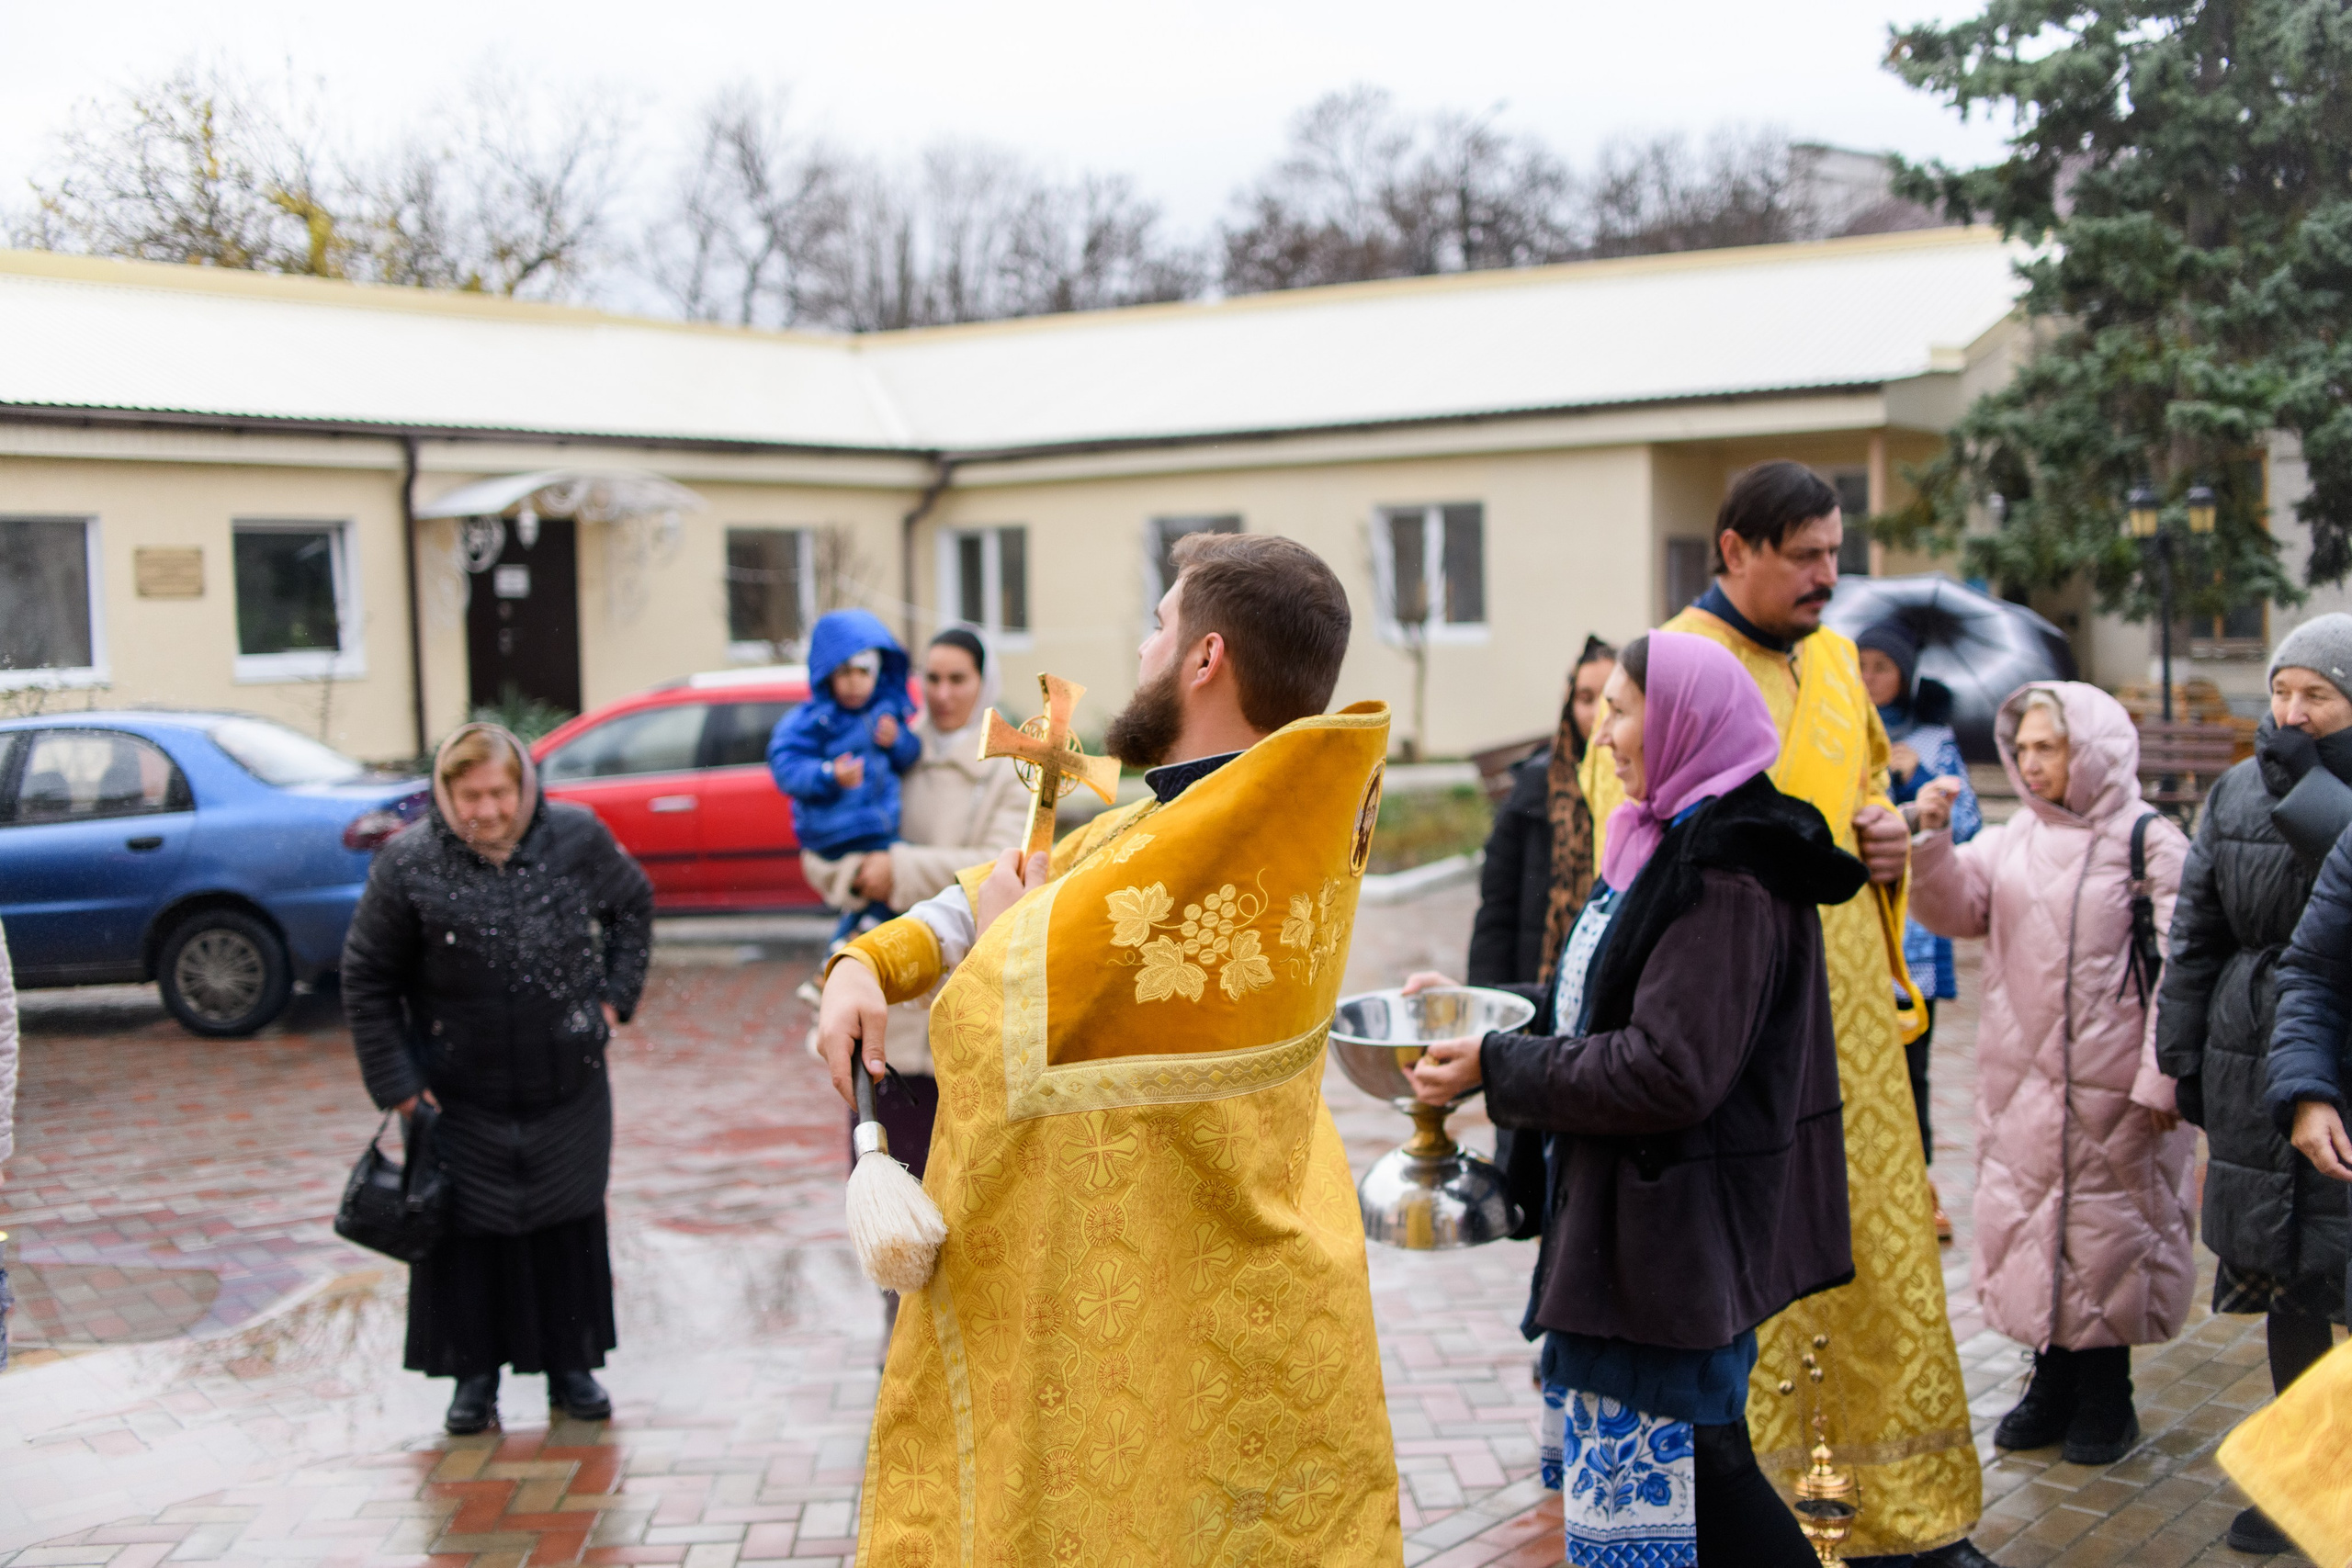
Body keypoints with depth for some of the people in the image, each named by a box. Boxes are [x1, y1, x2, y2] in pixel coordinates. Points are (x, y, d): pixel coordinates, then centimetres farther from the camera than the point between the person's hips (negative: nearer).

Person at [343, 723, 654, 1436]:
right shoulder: (409, 864, -13)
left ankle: (572, 1366, 26)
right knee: (468, 1231, 5)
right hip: (460, 1096, -1)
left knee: (570, 1223, 11)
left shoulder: (578, 837, -8)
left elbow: (634, 906, 12)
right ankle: (474, 1376, 21)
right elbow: (366, 979, -2)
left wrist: (613, 996, 3)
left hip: (568, 1085, 2)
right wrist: (395, 1081, -5)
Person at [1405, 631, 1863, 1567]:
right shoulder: (1673, 842, 10)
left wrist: (1497, 1069, -19)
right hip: (1640, 1218, 10)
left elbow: (1670, 1072, -26)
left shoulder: (1727, 876, -22)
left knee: (1686, 1471, 1)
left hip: (1681, 1229, -10)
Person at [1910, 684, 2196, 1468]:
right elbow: (1953, 909, -1)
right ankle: (2053, 1383, 26)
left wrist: (2160, 1076, -15)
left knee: (2107, 1228, 3)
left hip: (2111, 1088, -5)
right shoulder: (2011, 842, 9)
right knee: (2029, 1225, 11)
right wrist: (1932, 837, -17)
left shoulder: (2147, 841, -7)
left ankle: (2105, 1396, 19)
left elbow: (2179, 967, -10)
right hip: (2020, 1082, 5)